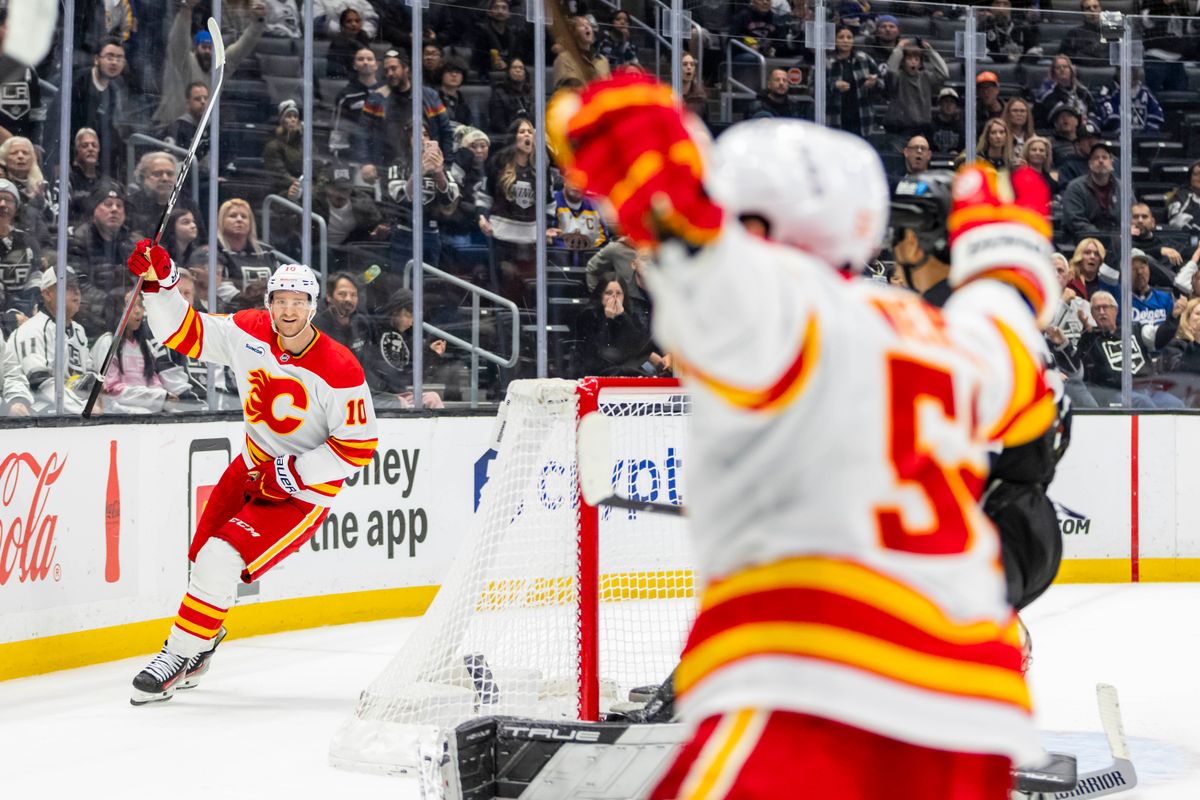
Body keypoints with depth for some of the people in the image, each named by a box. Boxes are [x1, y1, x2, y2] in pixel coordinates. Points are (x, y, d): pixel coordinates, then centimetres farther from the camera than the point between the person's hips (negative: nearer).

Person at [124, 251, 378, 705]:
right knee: (204, 557, 13)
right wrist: (160, 284, -23)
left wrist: (292, 473, -21)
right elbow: (183, 333, -7)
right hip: (253, 468, 6)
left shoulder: (339, 370, -23)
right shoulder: (248, 333, -9)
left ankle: (179, 657, -9)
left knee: (220, 558, -19)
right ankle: (202, 637, 41)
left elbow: (358, 447, -19)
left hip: (306, 491, -6)